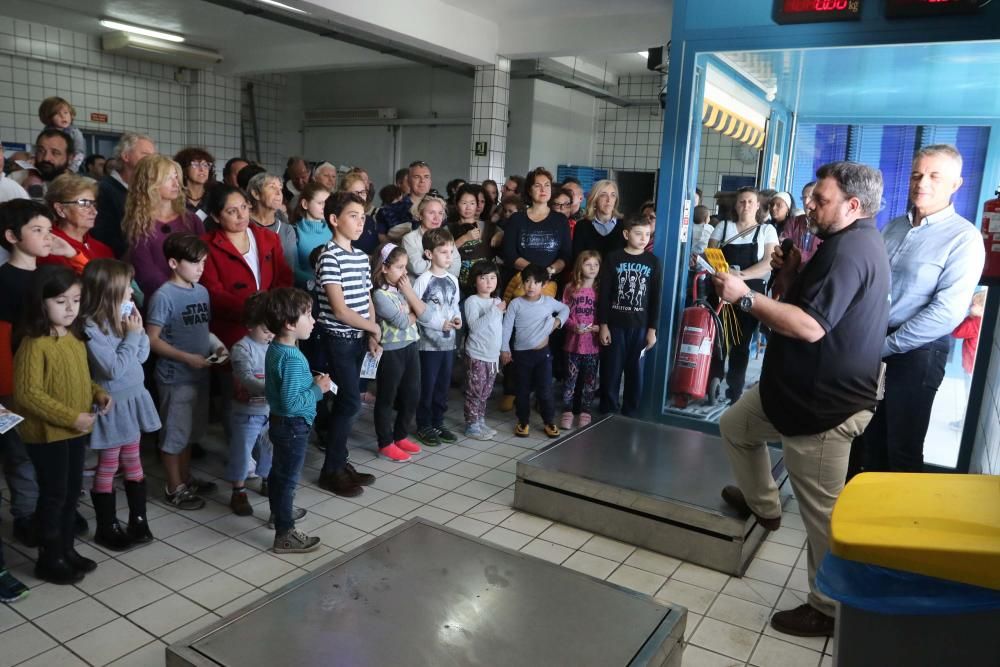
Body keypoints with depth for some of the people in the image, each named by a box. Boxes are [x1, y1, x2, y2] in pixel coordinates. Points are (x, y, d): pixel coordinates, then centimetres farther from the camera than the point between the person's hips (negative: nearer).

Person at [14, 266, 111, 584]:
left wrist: (98, 393, -1)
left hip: (76, 431, 7)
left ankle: (66, 549, 31)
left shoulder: (76, 338, 5)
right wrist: (71, 417, -23)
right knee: (54, 494, 3)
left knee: (73, 491, 16)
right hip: (47, 433, -7)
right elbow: (27, 393, -22)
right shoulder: (34, 345, -19)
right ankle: (49, 559, 19)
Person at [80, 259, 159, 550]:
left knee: (133, 463, 16)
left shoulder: (120, 317, 1)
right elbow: (113, 368, -23)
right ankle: (107, 528, 22)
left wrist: (138, 330, -8)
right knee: (108, 468, 8)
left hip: (133, 399, 7)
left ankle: (138, 521, 28)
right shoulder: (91, 327, -20)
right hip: (111, 405, -7)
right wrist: (132, 335, -17)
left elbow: (142, 357, 6)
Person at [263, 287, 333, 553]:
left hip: (279, 422, 9)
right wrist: (318, 389, -19)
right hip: (293, 426, -9)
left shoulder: (274, 348, 2)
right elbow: (291, 402, -29)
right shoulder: (293, 358, -28)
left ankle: (279, 513, 42)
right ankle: (285, 535, 13)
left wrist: (312, 382, 6)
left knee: (278, 473, 24)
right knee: (288, 479, 2)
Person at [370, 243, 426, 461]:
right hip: (391, 351, -7)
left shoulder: (403, 287, 7)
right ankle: (386, 444, 18)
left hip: (410, 347, 8)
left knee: (412, 395, 15)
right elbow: (403, 322, -20)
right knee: (387, 398, 7)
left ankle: (400, 436, 32)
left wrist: (408, 290, -8)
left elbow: (423, 312, -1)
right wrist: (414, 314, -1)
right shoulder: (380, 295, -16)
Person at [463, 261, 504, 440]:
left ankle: (480, 422, 26)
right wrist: (495, 311, -23)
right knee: (474, 392, -1)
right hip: (477, 356, -7)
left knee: (485, 393, 16)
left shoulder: (497, 301, 12)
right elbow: (475, 326, -24)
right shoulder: (472, 301, -11)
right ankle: (471, 426, 8)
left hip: (493, 355, 7)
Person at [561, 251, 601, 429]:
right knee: (570, 378, 4)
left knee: (590, 379, 8)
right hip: (573, 342, 0)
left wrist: (597, 327, -15)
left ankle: (585, 412, 20)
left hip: (593, 343, 1)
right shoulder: (570, 288, 1)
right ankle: (567, 412, 13)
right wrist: (573, 326, -15)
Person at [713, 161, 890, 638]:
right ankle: (763, 505, 42)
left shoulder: (849, 250, -22)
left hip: (824, 402, -11)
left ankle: (827, 608, 16)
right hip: (799, 386, 11)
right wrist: (791, 276, 4)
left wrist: (745, 296, -26)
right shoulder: (852, 243, 14)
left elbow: (810, 327, -31)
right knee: (735, 425, 25)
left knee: (820, 513, 0)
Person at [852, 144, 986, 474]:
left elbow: (947, 311, -19)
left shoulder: (964, 238, -10)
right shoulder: (893, 227, 10)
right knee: (869, 439, 17)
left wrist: (886, 346, -17)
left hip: (917, 352, -6)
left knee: (903, 451, 5)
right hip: (872, 345, 6)